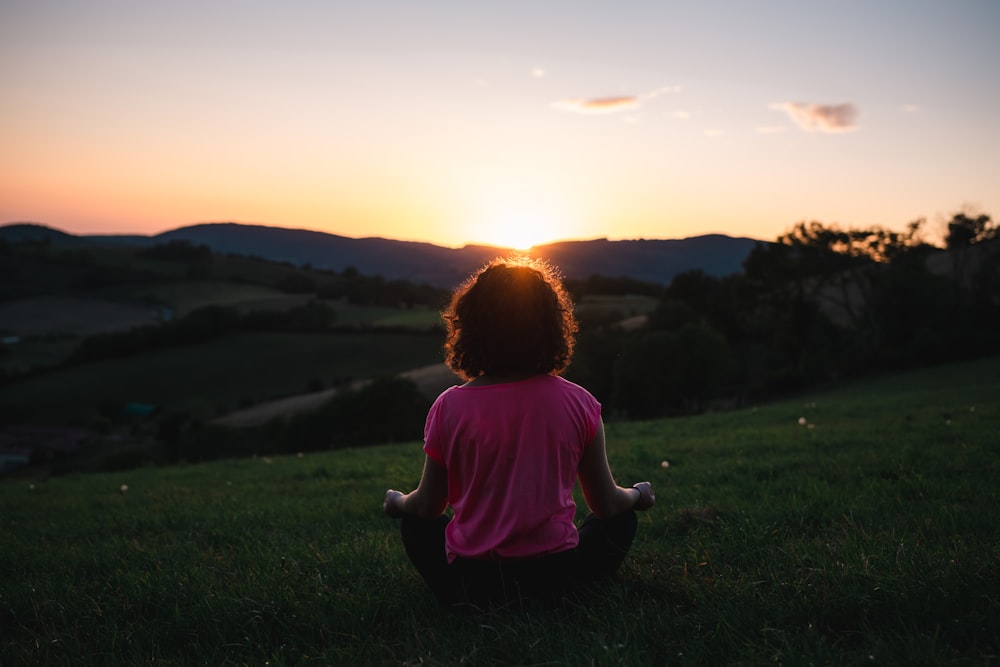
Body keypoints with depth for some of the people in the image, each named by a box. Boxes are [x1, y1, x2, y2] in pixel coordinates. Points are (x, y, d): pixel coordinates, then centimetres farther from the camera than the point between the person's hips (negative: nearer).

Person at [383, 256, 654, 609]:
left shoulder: (449, 408, -9)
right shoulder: (577, 402, -8)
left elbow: (427, 506, 4)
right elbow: (608, 504, 2)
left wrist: (397, 502, 28)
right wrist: (638, 495, 26)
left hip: (470, 581, 0)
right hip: (555, 576, 1)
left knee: (415, 523, 29)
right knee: (621, 521, 26)